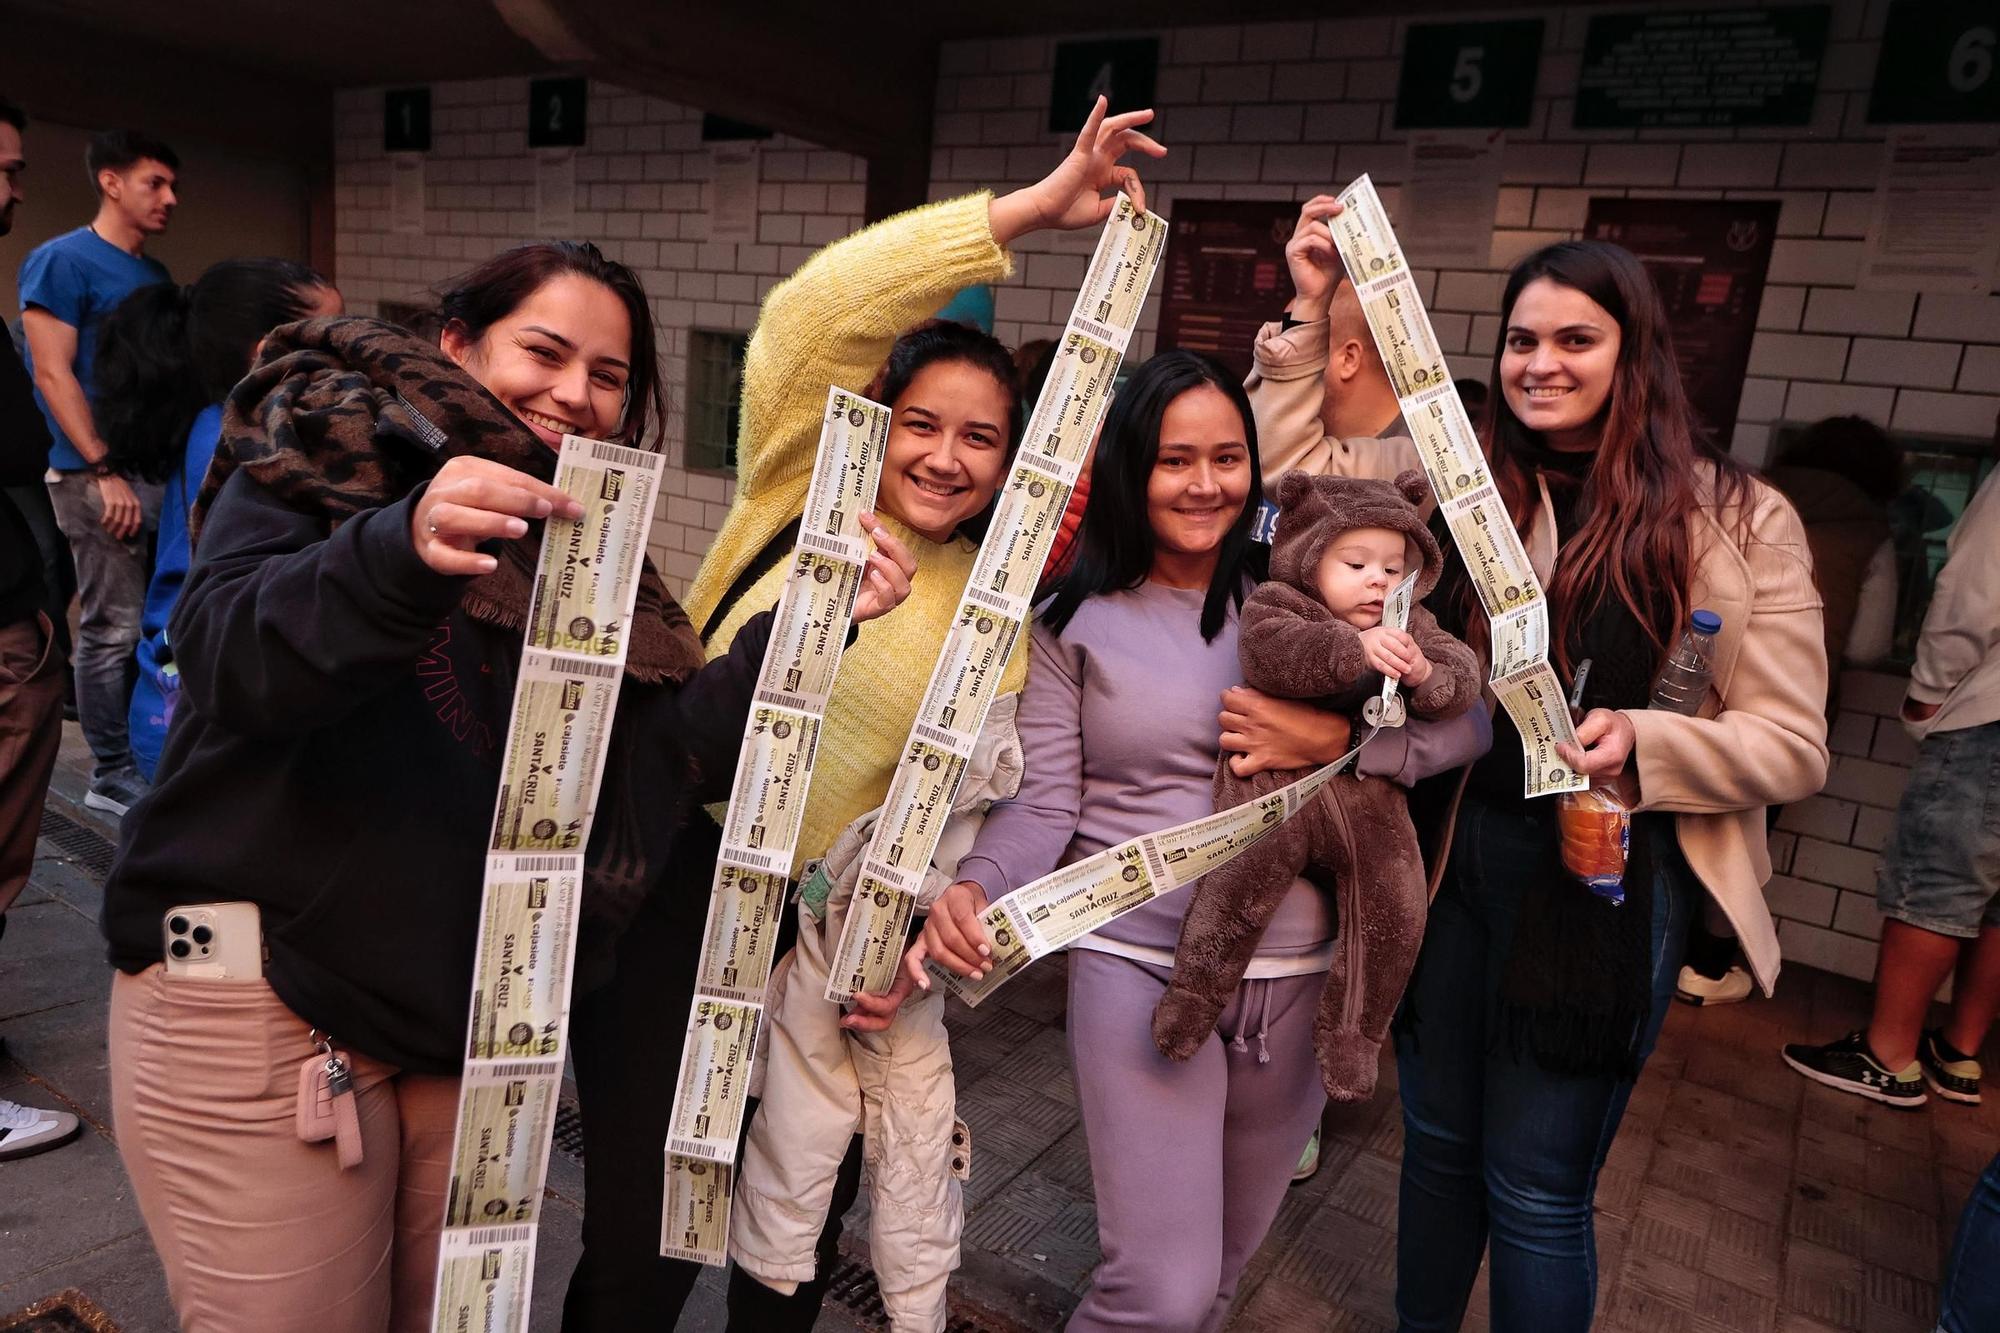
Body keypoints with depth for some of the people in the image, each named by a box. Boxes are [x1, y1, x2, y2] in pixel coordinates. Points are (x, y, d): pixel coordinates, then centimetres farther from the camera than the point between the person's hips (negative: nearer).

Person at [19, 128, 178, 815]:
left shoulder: (157, 274, 17)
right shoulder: (61, 260, -5)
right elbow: (53, 375, -12)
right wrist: (104, 470, -17)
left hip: (163, 467, 7)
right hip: (102, 477, -7)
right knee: (112, 628, -3)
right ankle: (112, 775, 6)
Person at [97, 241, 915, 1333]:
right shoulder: (325, 457, -3)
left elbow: (666, 762, -2)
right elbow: (226, 653, -22)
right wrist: (404, 548, -40)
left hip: (470, 1021, 5)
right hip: (262, 1004, -4)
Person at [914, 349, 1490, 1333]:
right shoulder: (1074, 622, -2)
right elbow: (1041, 802, -6)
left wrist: (1337, 738, -20)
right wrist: (974, 887, -25)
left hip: (1294, 972, 3)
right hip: (1138, 965, -3)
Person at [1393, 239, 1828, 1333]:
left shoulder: (1738, 521, -4)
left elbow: (1791, 747, -5)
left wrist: (1644, 744, -24)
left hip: (1603, 878, -3)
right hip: (1449, 860, 4)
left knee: (1536, 1187, 6)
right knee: (1437, 1140, 19)